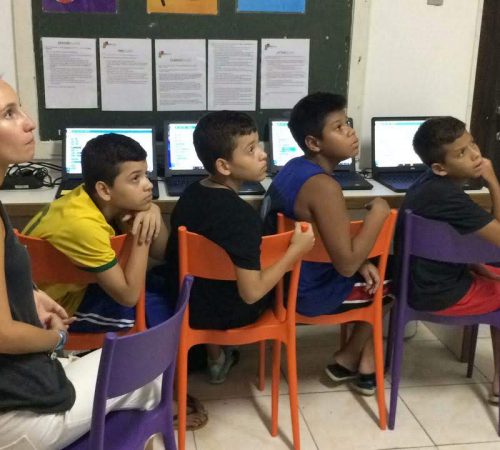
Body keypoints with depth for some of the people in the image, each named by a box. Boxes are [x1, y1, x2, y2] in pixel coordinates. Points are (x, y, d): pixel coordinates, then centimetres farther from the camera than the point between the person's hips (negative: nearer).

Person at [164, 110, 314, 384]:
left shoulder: (191, 193, -7)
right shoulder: (242, 216, -30)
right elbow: (251, 293, -31)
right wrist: (296, 249, -23)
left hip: (183, 302, 6)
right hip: (225, 315, -5)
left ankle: (214, 354, 45)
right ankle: (216, 357, 34)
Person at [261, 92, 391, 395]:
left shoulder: (294, 168, 1)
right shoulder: (324, 187, -28)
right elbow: (346, 265, -29)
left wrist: (360, 263, 1)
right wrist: (378, 212, -20)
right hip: (308, 293, -8)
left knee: (369, 270, 26)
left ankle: (365, 361, 29)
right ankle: (350, 358, 27)